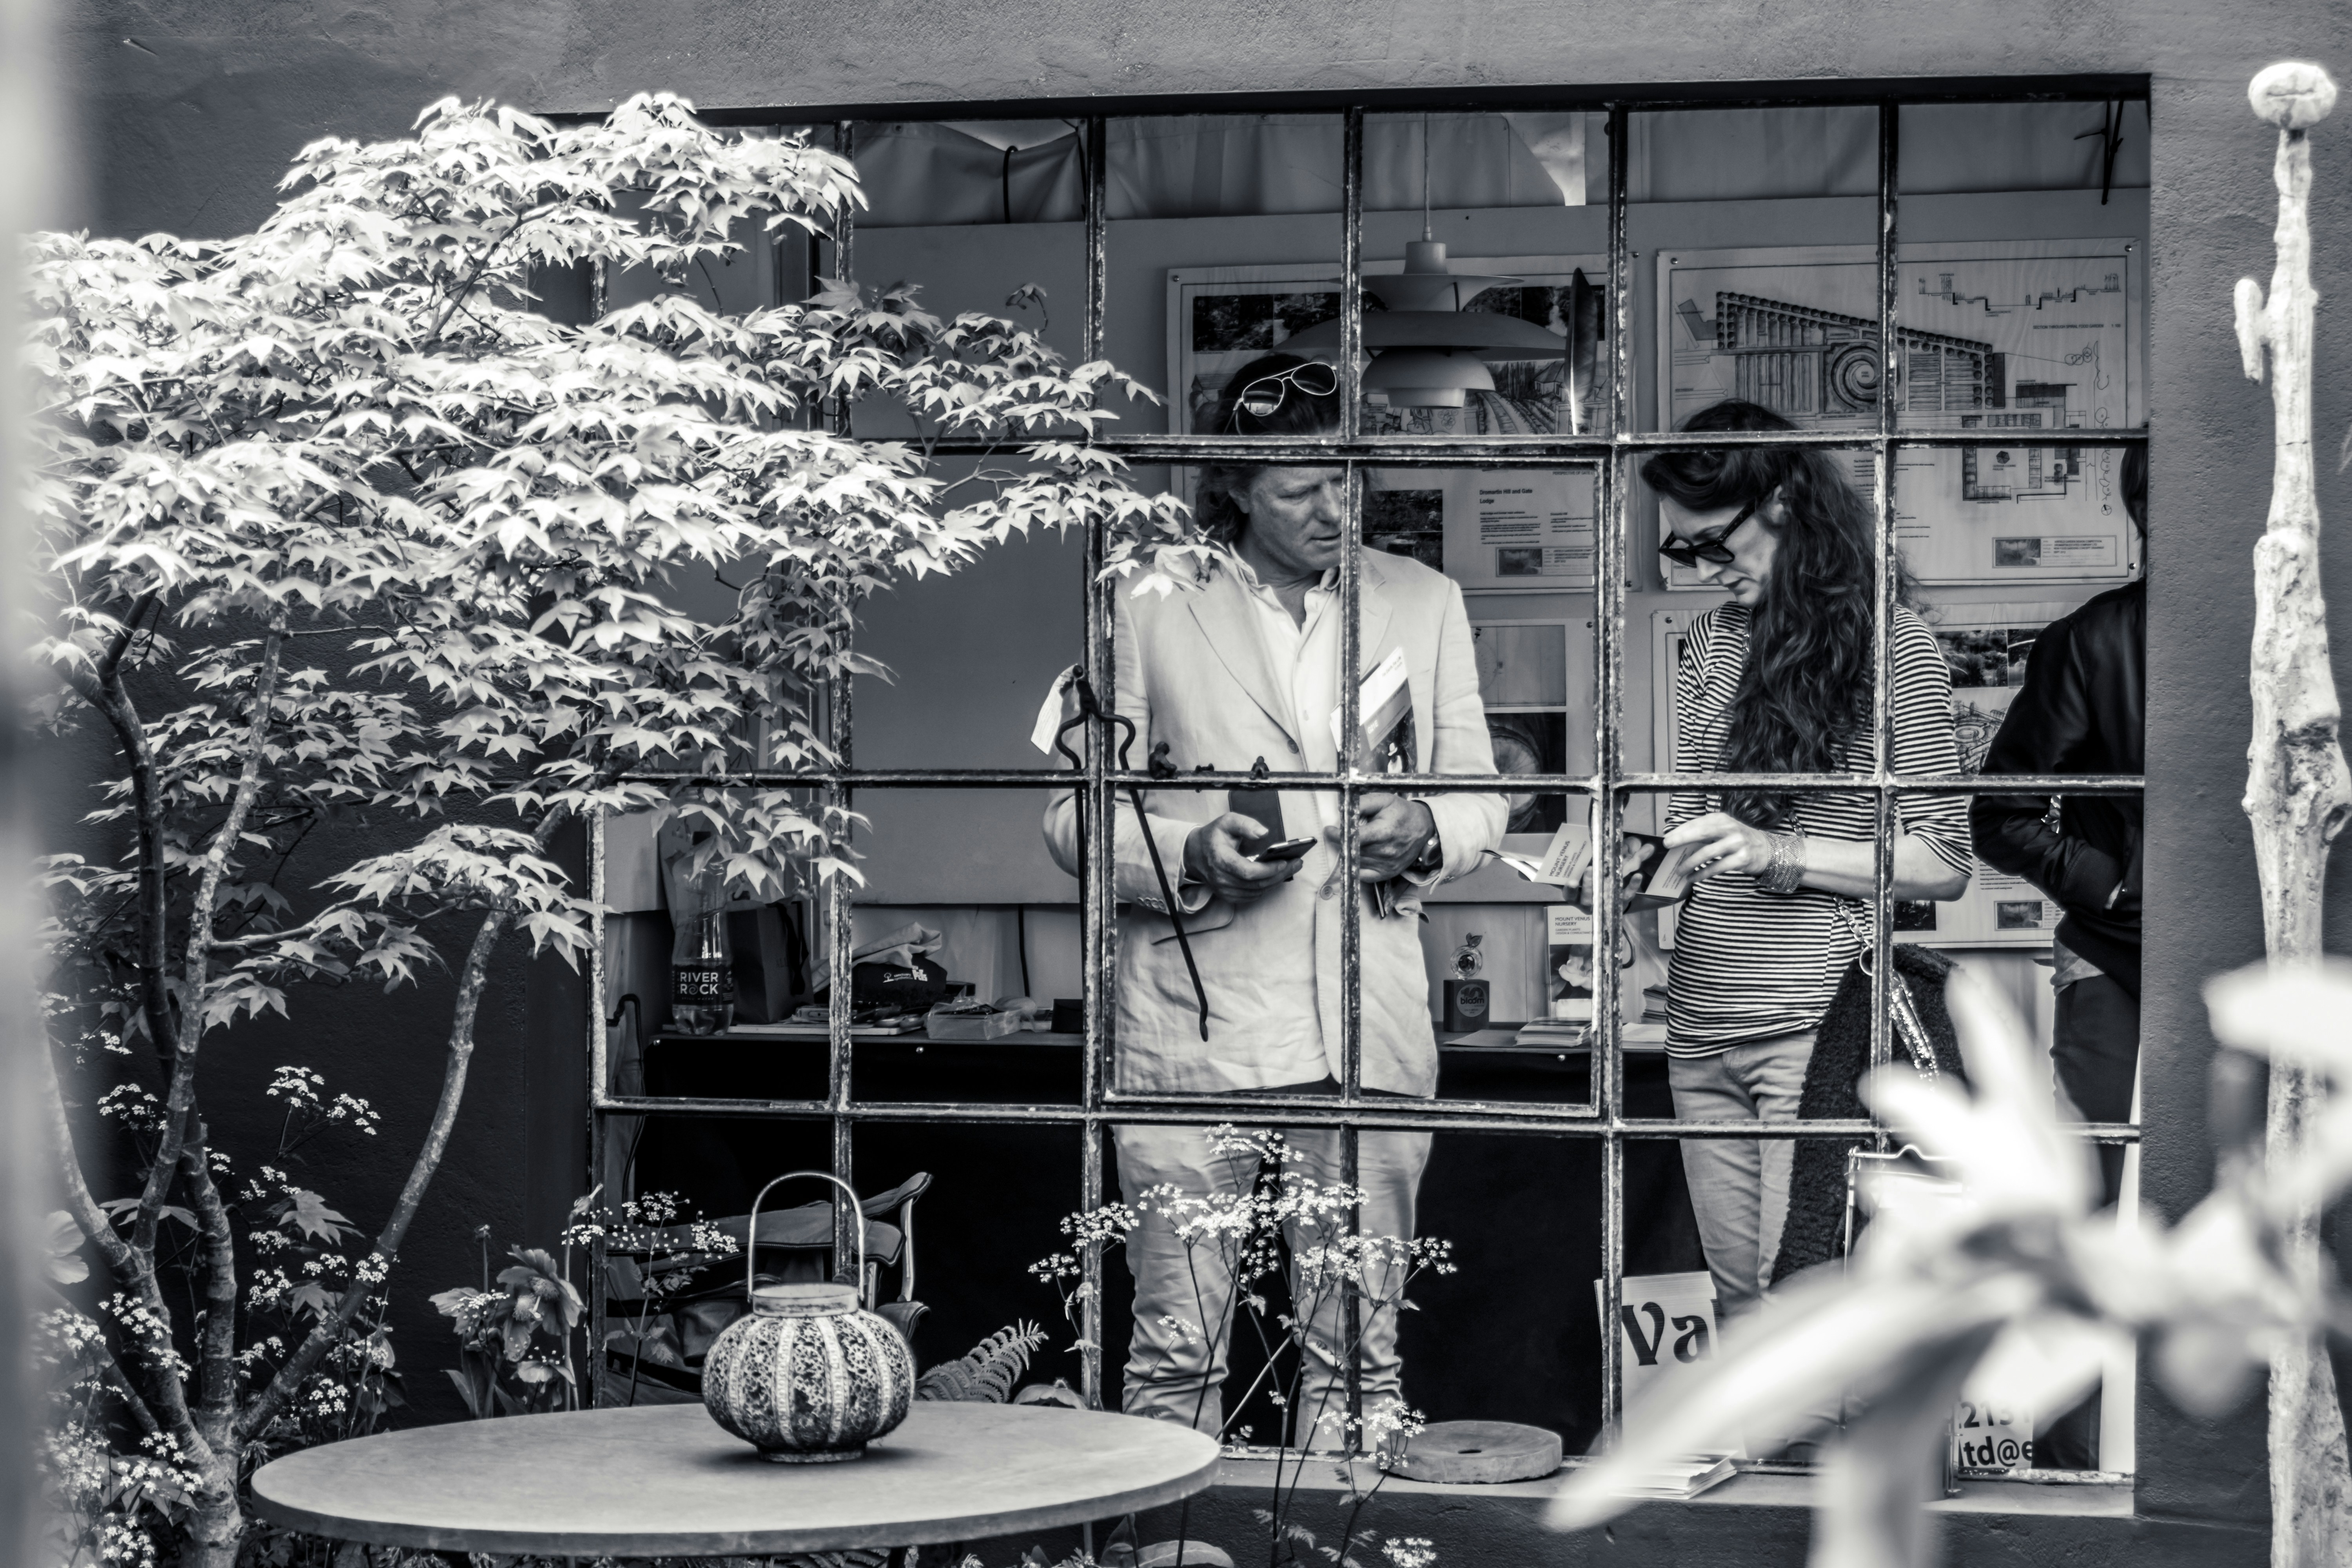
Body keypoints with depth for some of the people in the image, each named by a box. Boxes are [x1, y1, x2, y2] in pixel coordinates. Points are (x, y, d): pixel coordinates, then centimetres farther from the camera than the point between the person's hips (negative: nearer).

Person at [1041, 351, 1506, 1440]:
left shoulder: (1424, 604, 14)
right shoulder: (1148, 605, 5)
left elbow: (1481, 803, 17)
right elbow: (1076, 813, 5)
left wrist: (1422, 830, -7)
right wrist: (1189, 852, -14)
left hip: (1368, 1030, 2)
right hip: (1194, 1029, -2)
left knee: (1358, 1348, 4)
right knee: (1177, 1350, -1)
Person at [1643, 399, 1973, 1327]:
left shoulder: (1891, 643, -5)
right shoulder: (1715, 638, 12)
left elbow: (1943, 865, -6)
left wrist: (1779, 855, -16)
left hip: (1814, 1022, -6)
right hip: (1702, 1020, 6)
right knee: (1737, 1298, 8)